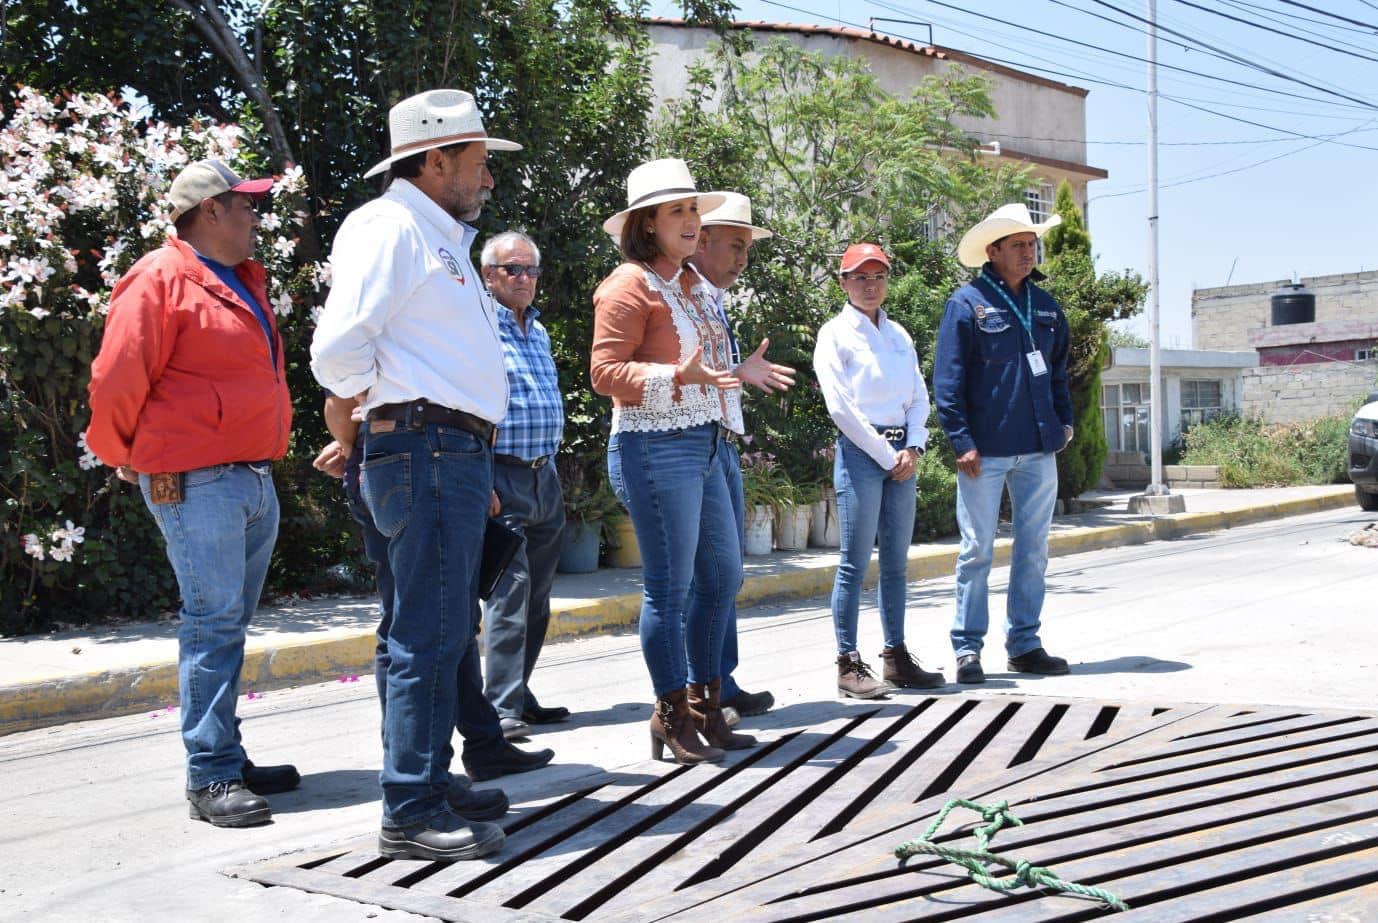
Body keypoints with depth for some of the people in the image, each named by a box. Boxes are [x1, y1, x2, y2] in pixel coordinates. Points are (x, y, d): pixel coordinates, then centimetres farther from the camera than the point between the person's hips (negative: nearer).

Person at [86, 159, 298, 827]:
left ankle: (227, 759, 20)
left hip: (256, 479, 9)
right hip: (197, 481, -9)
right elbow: (116, 381, -9)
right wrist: (122, 457, 3)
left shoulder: (243, 283, 19)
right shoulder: (162, 278, -8)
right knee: (213, 621, -9)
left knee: (230, 624, 12)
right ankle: (211, 776, -4)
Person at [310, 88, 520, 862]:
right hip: (426, 449, -10)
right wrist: (385, 406, -1)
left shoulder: (442, 239, 22)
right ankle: (411, 813, -2)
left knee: (450, 632, 15)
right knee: (429, 636, -8)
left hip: (458, 456, 10)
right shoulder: (392, 226, -9)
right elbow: (338, 350, -18)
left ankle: (434, 780, 25)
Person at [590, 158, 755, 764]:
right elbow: (605, 372, -17)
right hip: (655, 447, -10)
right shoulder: (630, 285, -10)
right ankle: (673, 719, 8)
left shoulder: (692, 285, 18)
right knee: (669, 588, -3)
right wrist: (678, 377, -26)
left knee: (723, 577, 13)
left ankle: (704, 707, 25)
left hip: (703, 446, 10)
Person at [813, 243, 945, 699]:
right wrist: (887, 456, -10)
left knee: (897, 562, 8)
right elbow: (840, 406, -10)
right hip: (860, 452, -6)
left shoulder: (899, 335, 16)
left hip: (901, 454, 6)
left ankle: (896, 657, 15)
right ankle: (848, 664, -2)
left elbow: (919, 397, 13)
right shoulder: (835, 334, -2)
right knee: (856, 563, -6)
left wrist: (913, 449, -3)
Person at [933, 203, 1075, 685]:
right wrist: (961, 440, -13)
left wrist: (1064, 420, 11)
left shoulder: (1045, 305, 13)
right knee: (977, 550, 1)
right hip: (985, 450, -5)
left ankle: (1024, 642, 20)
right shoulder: (968, 302, -4)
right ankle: (967, 647, 8)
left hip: (1038, 449, 6)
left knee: (1033, 549, 10)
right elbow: (947, 377, -8)